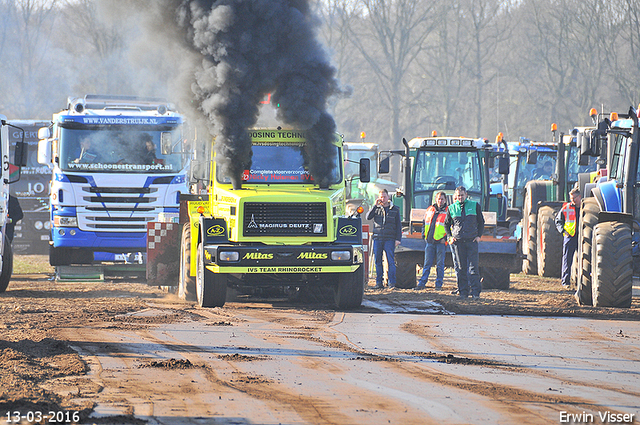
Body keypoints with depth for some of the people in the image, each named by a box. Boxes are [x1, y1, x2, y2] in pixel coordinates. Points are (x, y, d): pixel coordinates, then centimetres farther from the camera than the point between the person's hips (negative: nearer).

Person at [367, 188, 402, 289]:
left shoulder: (395, 210, 9)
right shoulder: (376, 208, 11)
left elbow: (398, 226, 9)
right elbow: (368, 217, -5)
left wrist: (398, 239, 0)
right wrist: (375, 205, -9)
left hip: (389, 239, -2)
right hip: (377, 239, 2)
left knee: (391, 261, -7)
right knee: (378, 261, 3)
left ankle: (392, 283, -6)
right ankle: (379, 282, 8)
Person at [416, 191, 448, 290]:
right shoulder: (430, 210, 14)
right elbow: (425, 223, 23)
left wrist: (445, 238, -9)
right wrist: (424, 235, 12)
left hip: (440, 242, -3)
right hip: (429, 241, 3)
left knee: (440, 264, 1)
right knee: (427, 263, 4)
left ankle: (439, 284, 6)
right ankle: (422, 283, 6)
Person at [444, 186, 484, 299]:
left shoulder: (475, 206, 7)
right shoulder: (451, 208, 10)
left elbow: (481, 222, 15)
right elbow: (446, 224, 20)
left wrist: (478, 236, 5)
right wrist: (450, 237, 7)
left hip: (471, 240, -2)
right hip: (458, 241, 2)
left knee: (473, 267, -8)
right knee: (460, 268, 2)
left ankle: (475, 292, -8)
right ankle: (463, 292, 6)